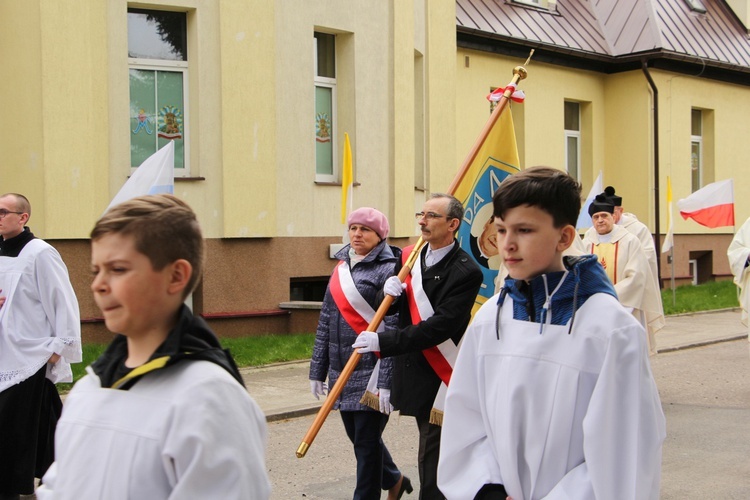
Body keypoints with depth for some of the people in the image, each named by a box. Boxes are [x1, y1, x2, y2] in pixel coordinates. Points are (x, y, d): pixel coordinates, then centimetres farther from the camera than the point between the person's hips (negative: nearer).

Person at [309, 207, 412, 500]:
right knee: (357, 437, 19)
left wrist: (386, 382, -20)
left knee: (367, 442, 0)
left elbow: (393, 330, -15)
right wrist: (317, 371, 14)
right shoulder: (341, 267, 12)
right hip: (342, 371, 7)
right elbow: (326, 322, 14)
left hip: (372, 371, -7)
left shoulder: (387, 271, -10)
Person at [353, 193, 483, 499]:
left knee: (432, 458, -5)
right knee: (430, 447, 20)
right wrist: (389, 293, -10)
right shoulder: (411, 256, 7)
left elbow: (440, 326, -24)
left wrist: (384, 342, -26)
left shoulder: (466, 272, -17)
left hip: (440, 380, -8)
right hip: (413, 370, 8)